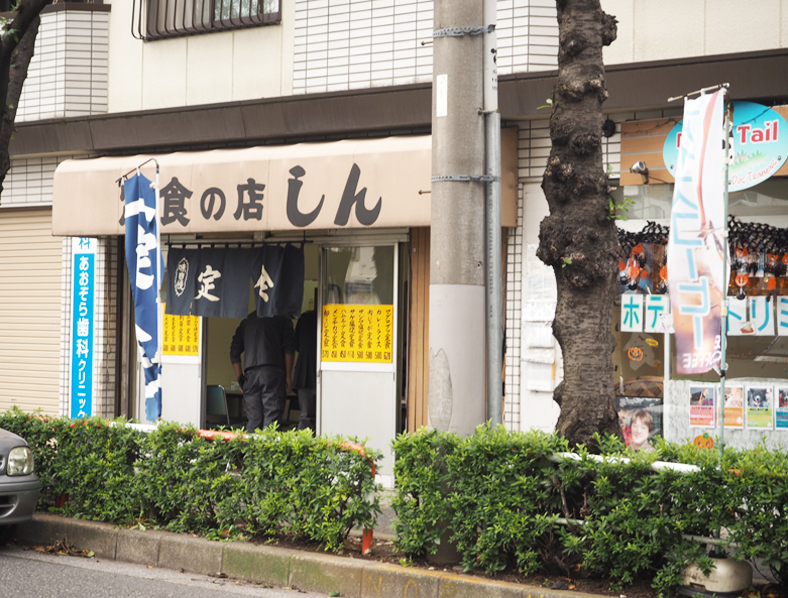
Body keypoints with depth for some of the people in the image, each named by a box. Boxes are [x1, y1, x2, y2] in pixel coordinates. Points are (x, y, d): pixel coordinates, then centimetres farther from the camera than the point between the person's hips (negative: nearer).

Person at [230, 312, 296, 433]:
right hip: (273, 373, -4)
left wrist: (240, 377, 16)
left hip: (250, 373, 4)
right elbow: (289, 348, -1)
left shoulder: (246, 321, 21)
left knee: (253, 419, 6)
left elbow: (234, 351, 16)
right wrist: (288, 376, 0)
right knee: (272, 418, -8)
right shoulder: (282, 319, 10)